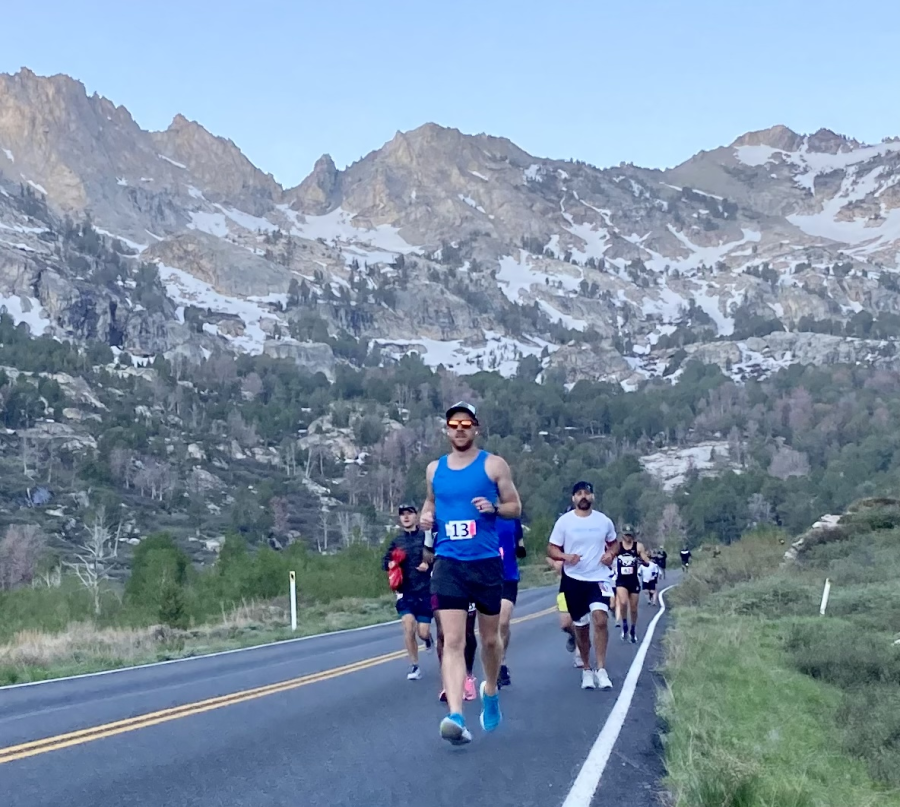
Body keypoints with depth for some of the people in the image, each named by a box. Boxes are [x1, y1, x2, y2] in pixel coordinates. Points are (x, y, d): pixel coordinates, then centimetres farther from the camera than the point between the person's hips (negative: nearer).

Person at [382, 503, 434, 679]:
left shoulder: (426, 537, -3)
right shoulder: (397, 541, 8)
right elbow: (385, 561, 12)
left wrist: (429, 565, -20)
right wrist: (390, 564, -10)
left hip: (425, 591, -2)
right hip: (405, 592, 2)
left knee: (422, 632, -2)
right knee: (408, 625, -16)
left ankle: (428, 637, 39)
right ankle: (414, 666, -1)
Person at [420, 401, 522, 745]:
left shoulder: (494, 465, 0)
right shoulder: (434, 469, 9)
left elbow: (515, 507, 3)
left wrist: (493, 507, -17)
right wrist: (426, 514, 2)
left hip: (486, 562, -1)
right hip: (448, 563, 1)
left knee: (490, 639, 13)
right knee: (453, 642, -11)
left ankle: (490, 690, 42)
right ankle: (456, 717, -20)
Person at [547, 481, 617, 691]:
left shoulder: (604, 521, 4)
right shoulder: (564, 521, -2)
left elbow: (613, 543, 19)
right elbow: (551, 549, 0)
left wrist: (610, 554, -3)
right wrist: (565, 557, -20)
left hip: (600, 578, 0)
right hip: (574, 580, 0)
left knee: (600, 619, -21)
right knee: (581, 627, 8)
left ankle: (601, 670, -16)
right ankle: (586, 669, 26)